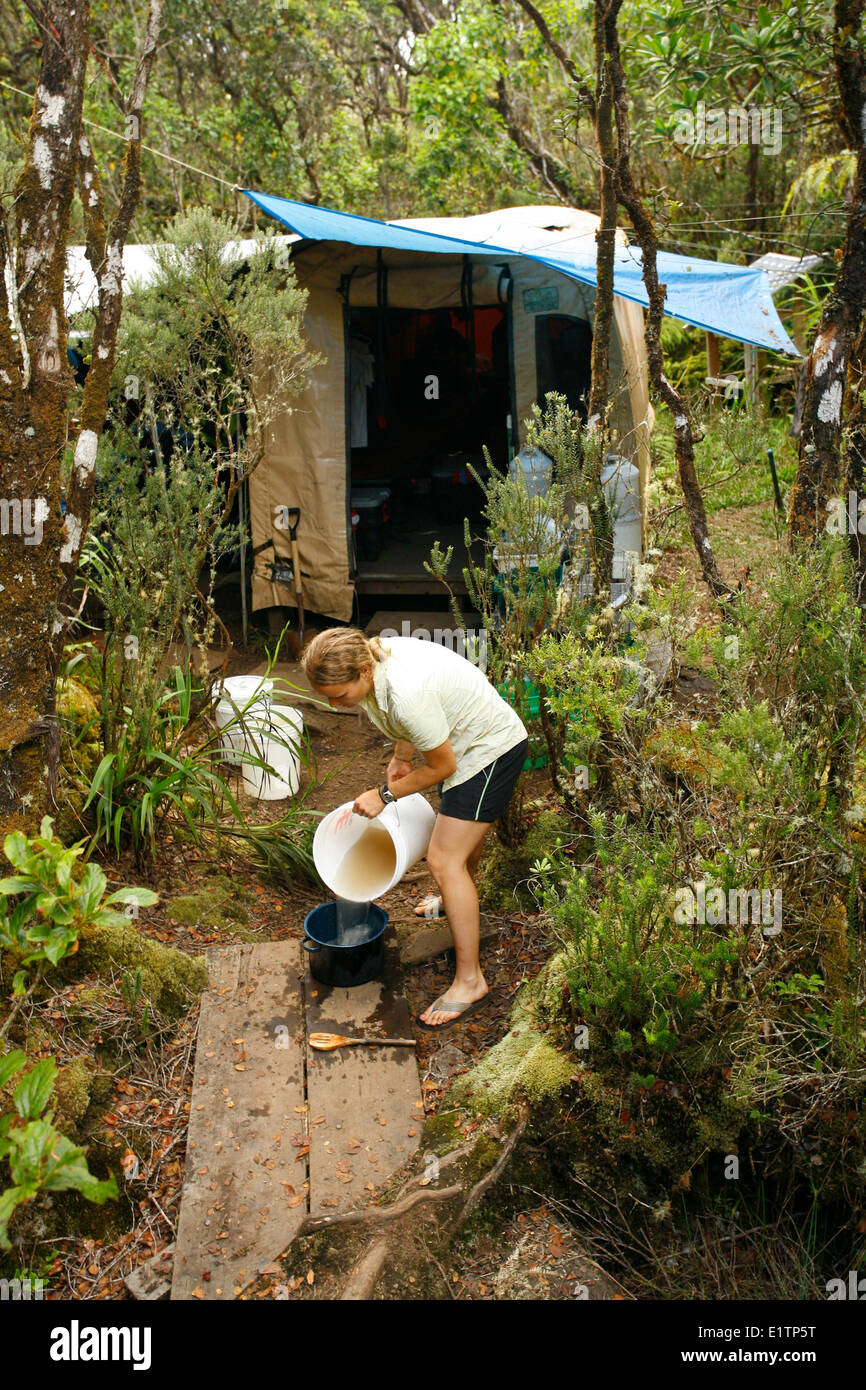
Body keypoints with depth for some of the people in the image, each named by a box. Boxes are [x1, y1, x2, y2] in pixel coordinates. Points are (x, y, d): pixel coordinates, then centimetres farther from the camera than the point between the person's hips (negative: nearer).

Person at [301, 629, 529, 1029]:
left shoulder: (408, 696, -39)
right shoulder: (375, 655, -14)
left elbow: (442, 766, -25)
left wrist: (385, 794, -15)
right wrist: (401, 757, 3)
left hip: (492, 750, -9)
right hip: (468, 738, 9)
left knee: (445, 859, -13)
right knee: (464, 833, 32)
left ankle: (470, 981, -5)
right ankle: (460, 899, 60)